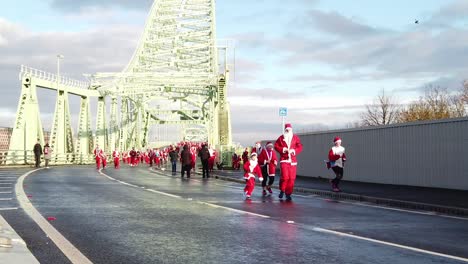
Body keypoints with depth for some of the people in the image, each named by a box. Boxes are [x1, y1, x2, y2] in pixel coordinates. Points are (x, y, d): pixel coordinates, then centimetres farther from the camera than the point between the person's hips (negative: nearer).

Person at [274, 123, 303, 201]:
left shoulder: (295, 137, 7)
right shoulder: (281, 138, 5)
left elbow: (300, 147, 3)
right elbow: (276, 146, 6)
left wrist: (294, 151, -14)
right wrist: (282, 149, -11)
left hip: (292, 160, 2)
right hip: (284, 159, -2)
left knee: (292, 178, 0)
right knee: (285, 176, -14)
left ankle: (288, 194, 12)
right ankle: (282, 190, 11)